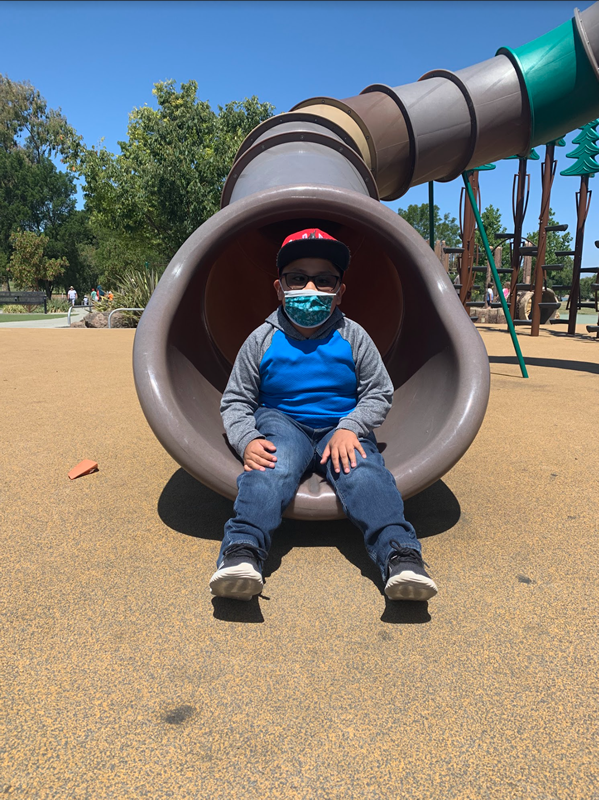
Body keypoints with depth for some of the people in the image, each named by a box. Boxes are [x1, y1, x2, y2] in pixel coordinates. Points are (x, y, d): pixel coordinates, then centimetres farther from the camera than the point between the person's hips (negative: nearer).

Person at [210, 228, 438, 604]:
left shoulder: (353, 337, 5)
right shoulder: (263, 340, 4)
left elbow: (380, 393, 7)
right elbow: (235, 401, 5)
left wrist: (349, 428, -13)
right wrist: (247, 440, -17)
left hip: (341, 426, 1)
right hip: (281, 422, 0)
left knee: (363, 471, -31)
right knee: (273, 466, -34)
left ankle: (401, 554, -46)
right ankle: (243, 551, -49)